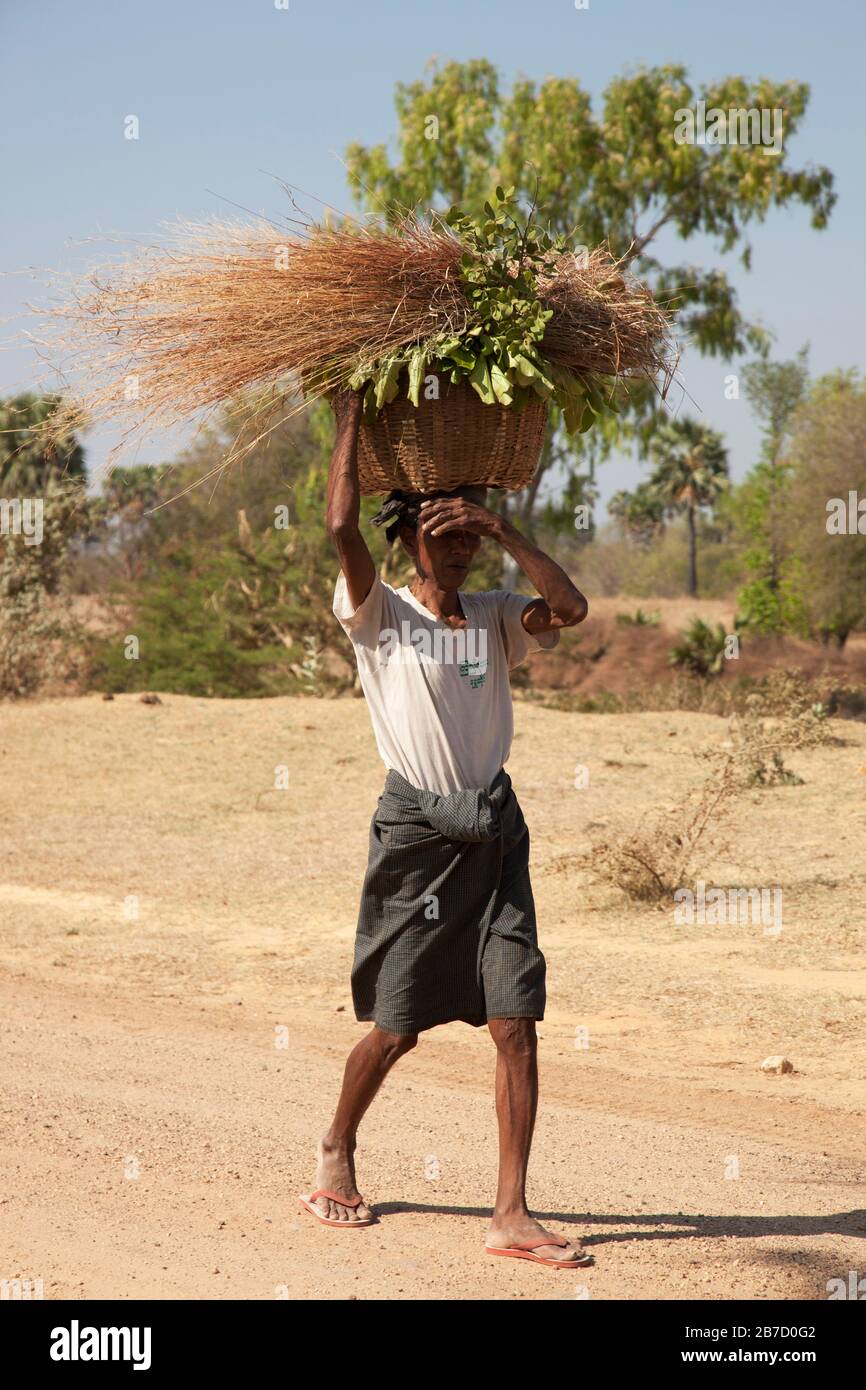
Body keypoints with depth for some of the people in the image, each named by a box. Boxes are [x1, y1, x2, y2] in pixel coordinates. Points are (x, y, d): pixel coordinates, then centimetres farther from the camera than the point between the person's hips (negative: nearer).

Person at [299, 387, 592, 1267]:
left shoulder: (495, 620, 10)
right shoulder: (378, 615, -1)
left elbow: (569, 607, -8)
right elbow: (341, 524, -16)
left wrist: (501, 529, -8)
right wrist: (350, 419, -8)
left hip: (493, 831, 4)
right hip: (415, 836, -3)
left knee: (516, 1022, -6)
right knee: (396, 1028, 4)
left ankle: (511, 1216, -4)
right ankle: (336, 1153, 32)